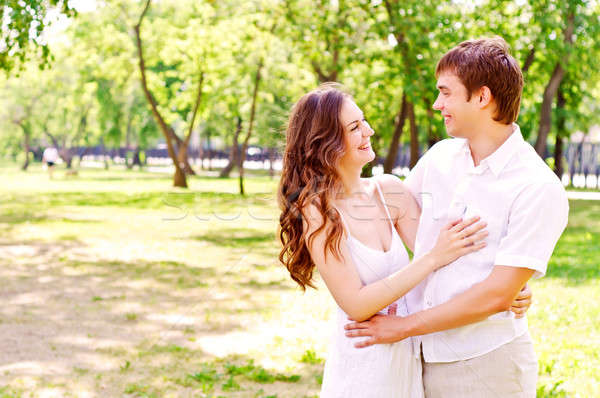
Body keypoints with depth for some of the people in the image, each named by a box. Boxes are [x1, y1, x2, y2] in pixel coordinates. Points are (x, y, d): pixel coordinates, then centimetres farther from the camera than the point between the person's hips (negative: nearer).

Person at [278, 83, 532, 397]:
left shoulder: (389, 191, 0)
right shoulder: (315, 211, -16)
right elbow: (356, 305, -20)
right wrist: (434, 258, -23)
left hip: (409, 360, 5)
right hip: (361, 370, -5)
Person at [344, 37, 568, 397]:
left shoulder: (539, 189, -15)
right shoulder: (440, 157, 3)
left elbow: (498, 295, -18)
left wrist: (403, 326, -14)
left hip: (485, 365, -5)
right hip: (420, 355, 5)